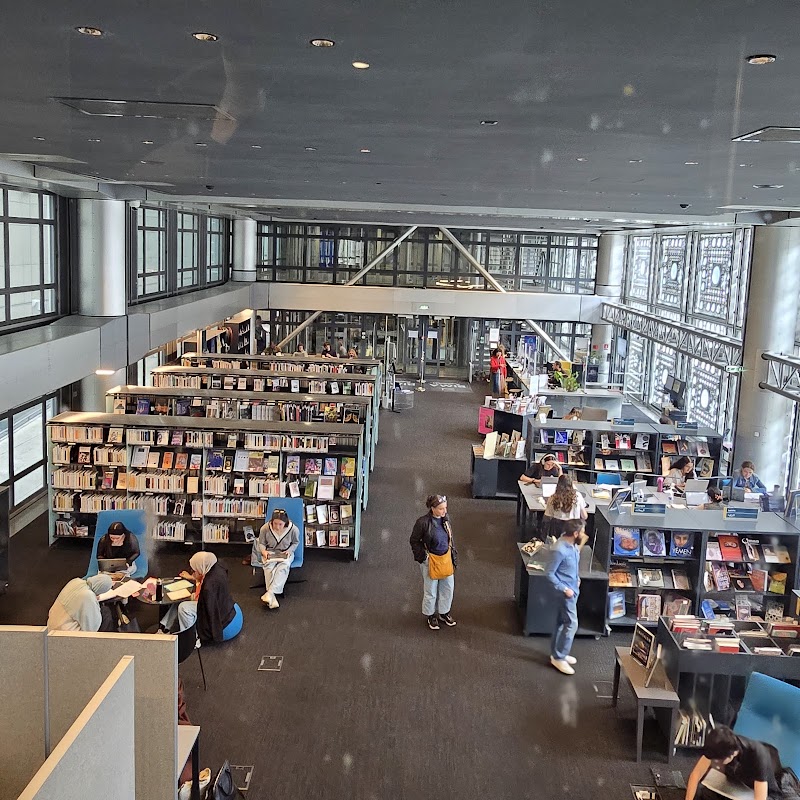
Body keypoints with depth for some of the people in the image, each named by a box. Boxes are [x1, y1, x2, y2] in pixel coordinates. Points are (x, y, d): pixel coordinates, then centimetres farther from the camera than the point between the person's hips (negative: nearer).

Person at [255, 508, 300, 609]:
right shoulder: (265, 528, -16)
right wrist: (263, 551, -19)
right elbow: (261, 543, 1)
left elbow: (296, 542, 2)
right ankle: (272, 597, -37)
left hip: (285, 553, 0)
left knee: (284, 566, -33)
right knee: (269, 567, -32)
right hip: (270, 552, 0)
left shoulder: (293, 529, -18)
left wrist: (289, 550, -15)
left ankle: (270, 593, -38)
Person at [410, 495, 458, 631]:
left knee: (448, 587, 17)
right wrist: (423, 555, -14)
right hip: (430, 560, -5)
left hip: (446, 558, 5)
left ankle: (444, 613, 39)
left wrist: (453, 556, 11)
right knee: (431, 590, 11)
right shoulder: (423, 522, -23)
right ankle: (430, 616, 33)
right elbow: (414, 541, -9)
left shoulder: (446, 518, -7)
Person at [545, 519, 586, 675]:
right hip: (566, 591, -9)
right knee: (571, 624, -3)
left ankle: (557, 653, 31)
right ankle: (558, 658, 8)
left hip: (572, 588, 9)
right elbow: (549, 573, -21)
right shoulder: (560, 550, -28)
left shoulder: (571, 543, -2)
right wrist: (564, 589, -18)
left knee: (562, 622, 18)